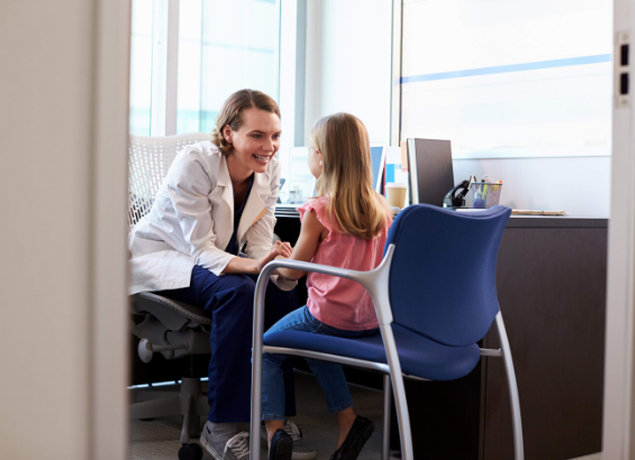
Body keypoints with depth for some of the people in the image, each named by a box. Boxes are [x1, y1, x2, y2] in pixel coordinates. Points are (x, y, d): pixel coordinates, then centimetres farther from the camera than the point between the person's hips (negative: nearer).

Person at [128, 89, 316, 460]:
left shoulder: (270, 171, -7)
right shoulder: (194, 164, -25)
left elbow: (259, 242, -8)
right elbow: (201, 249, -28)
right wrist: (254, 266, -46)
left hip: (215, 258, 6)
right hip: (162, 256, -6)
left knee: (282, 290, -23)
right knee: (238, 291, -34)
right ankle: (221, 427, -27)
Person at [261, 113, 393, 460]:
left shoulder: (319, 211, -16)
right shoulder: (381, 208, 1)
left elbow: (292, 271, -7)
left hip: (329, 316, -6)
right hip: (371, 319, 6)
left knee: (265, 350, 15)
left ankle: (274, 428, -1)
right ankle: (347, 418, 21)